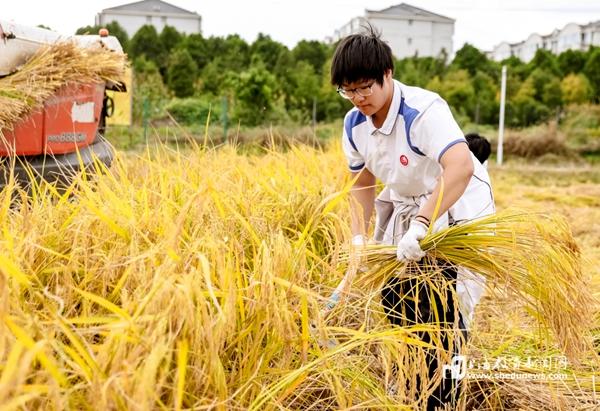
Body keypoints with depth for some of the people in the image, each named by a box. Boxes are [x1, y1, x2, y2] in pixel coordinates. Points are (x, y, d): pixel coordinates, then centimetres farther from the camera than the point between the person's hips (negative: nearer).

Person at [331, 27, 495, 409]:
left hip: (457, 211, -7)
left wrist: (421, 225, -50)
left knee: (441, 308, -11)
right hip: (407, 210, 8)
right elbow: (363, 183, 6)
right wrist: (360, 237, -7)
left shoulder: (424, 111, -29)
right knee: (395, 296, 10)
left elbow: (461, 167, -45)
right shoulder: (354, 126, -6)